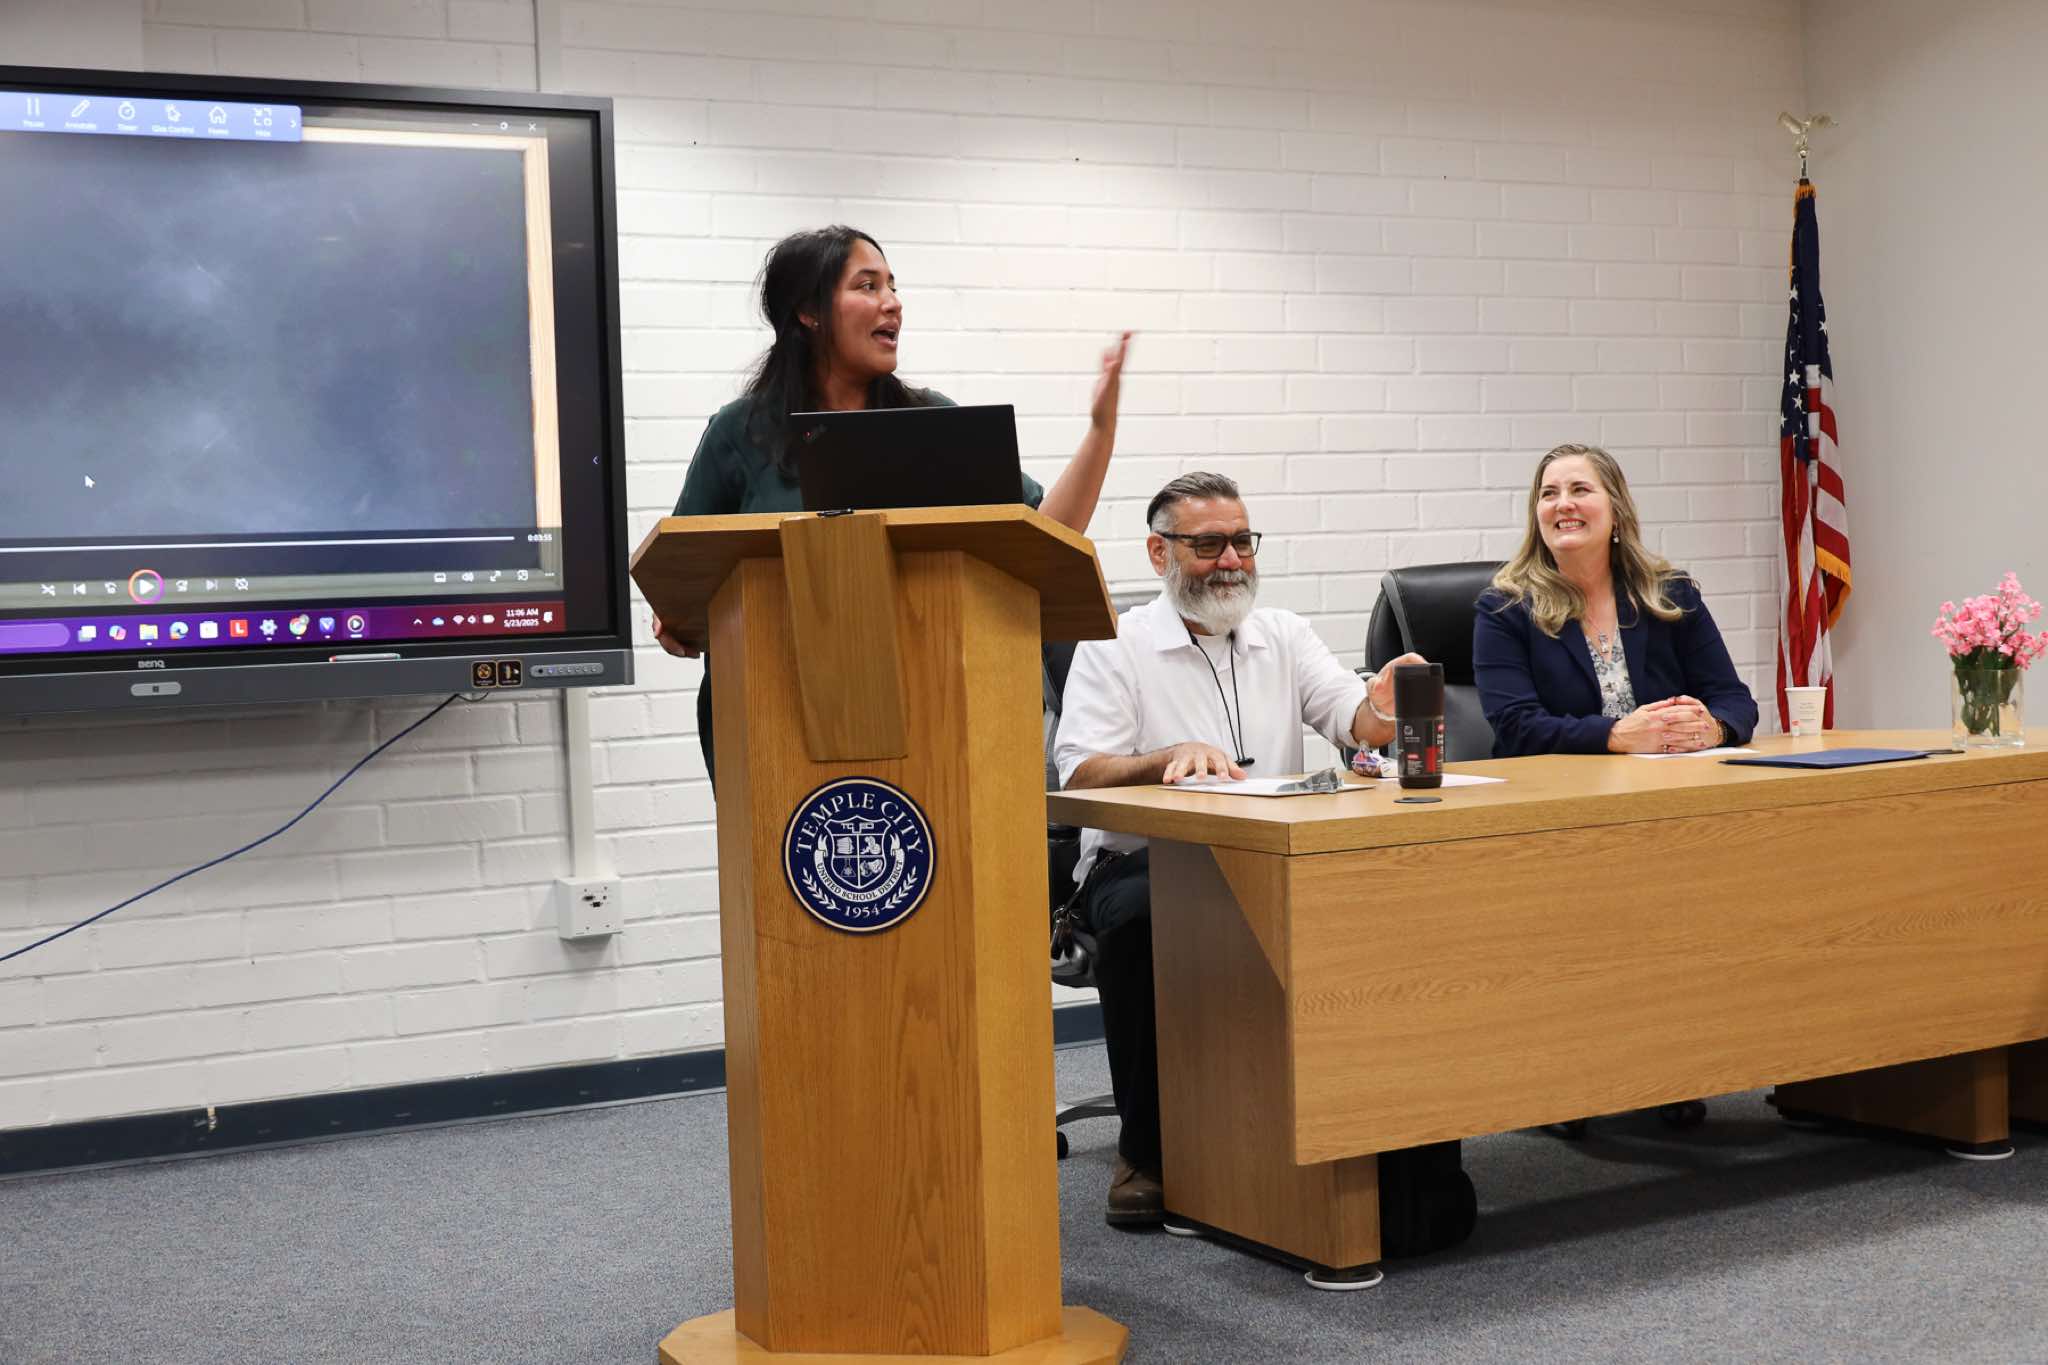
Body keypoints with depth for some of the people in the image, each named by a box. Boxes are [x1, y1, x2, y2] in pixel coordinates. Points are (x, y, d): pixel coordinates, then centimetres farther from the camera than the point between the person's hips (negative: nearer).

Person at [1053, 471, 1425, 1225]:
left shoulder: (1284, 636, 15)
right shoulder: (1114, 647, 2)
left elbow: (1358, 722, 1)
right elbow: (1080, 773, -10)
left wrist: (1386, 706, -23)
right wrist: (1171, 757, -29)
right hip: (1143, 863, -3)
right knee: (1143, 920, -37)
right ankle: (1145, 1148, -18)